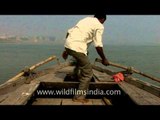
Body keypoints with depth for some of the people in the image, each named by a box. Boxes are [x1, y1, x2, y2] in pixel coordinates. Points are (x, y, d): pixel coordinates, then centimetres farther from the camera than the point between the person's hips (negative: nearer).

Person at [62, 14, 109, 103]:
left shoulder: (86, 19, 24)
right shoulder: (99, 26, 3)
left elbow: (69, 32, 20)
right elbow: (98, 46, -7)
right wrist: (104, 59, 9)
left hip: (68, 44, 8)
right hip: (77, 48, -8)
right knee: (88, 73, 4)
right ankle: (80, 97, 9)